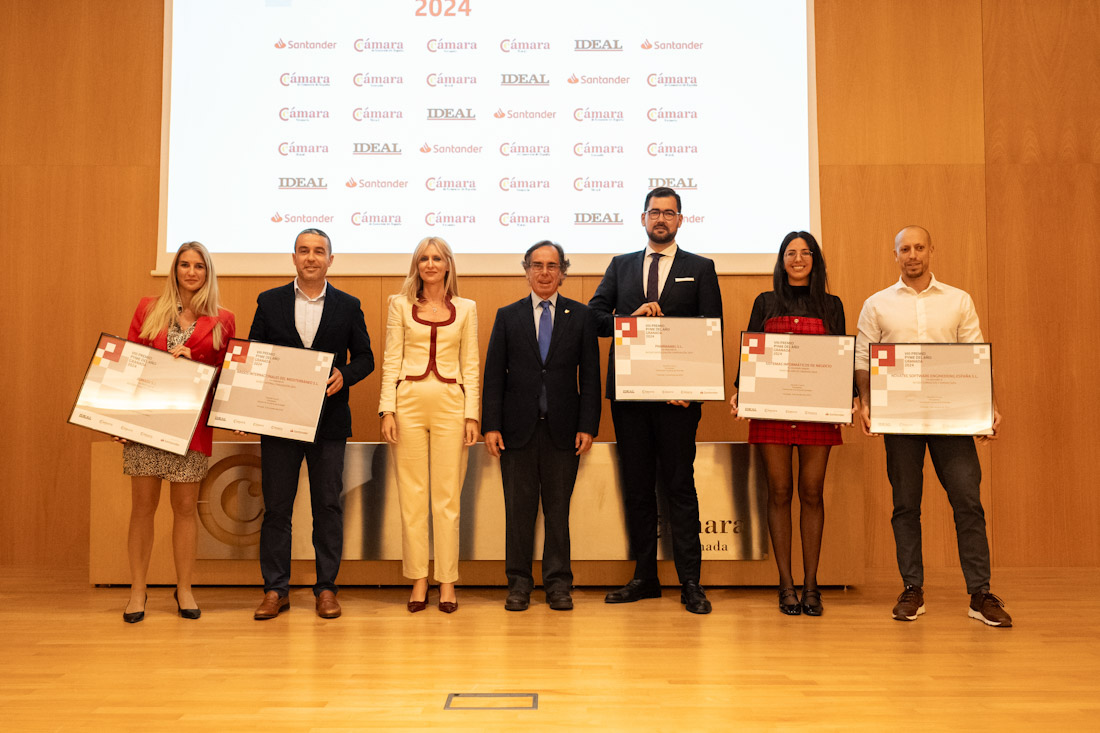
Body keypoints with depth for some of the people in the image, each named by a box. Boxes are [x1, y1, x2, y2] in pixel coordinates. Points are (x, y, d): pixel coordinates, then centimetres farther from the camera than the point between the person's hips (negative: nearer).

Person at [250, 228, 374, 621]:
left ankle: (326, 588, 14)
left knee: (328, 505, 4)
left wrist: (344, 375, -13)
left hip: (329, 421, 0)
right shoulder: (269, 301, 7)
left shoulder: (348, 306, 6)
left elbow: (365, 357, 8)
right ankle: (276, 589, 15)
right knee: (276, 505, 5)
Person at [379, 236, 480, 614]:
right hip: (409, 401, 0)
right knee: (412, 493, 3)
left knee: (447, 495, 1)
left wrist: (472, 414, 0)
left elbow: (471, 365, 8)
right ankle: (418, 580, 13)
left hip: (451, 403, 0)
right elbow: (391, 360, 6)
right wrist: (388, 409, -3)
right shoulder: (400, 304, 10)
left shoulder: (466, 308, 10)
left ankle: (447, 582, 10)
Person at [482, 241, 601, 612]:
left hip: (563, 429, 0)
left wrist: (588, 426, -5)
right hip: (518, 428, 0)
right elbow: (493, 375, 4)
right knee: (519, 509, 5)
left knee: (558, 510, 7)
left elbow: (590, 374, 3)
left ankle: (559, 584, 17)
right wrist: (490, 425, -4)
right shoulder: (507, 316, 8)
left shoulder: (581, 316, 7)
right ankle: (519, 584, 16)